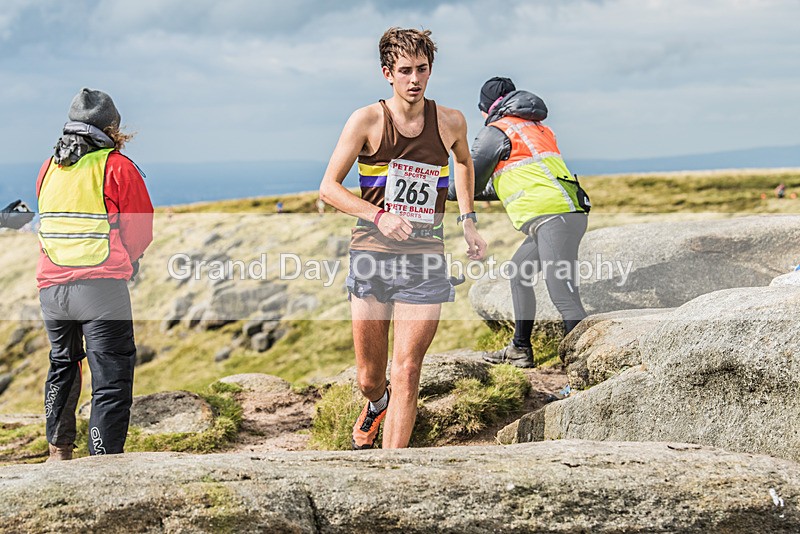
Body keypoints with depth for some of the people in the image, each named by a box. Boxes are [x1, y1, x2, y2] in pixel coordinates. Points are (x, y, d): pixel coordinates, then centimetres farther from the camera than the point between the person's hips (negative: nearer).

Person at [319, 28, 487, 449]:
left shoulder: (451, 122, 3)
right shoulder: (368, 121, -4)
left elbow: (464, 161, 28)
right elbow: (329, 188, -2)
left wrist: (468, 221, 20)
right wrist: (379, 216, -16)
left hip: (425, 260, 0)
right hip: (372, 256, 0)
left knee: (406, 374, -9)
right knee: (369, 378, 9)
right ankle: (376, 406, 47)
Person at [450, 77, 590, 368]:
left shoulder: (495, 132, 1)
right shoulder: (537, 128, 25)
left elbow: (470, 183, 7)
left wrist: (450, 193, 28)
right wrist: (483, 190, 43)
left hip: (553, 217, -9)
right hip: (570, 213, 9)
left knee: (563, 295, -16)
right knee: (519, 272, 24)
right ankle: (520, 349, 30)